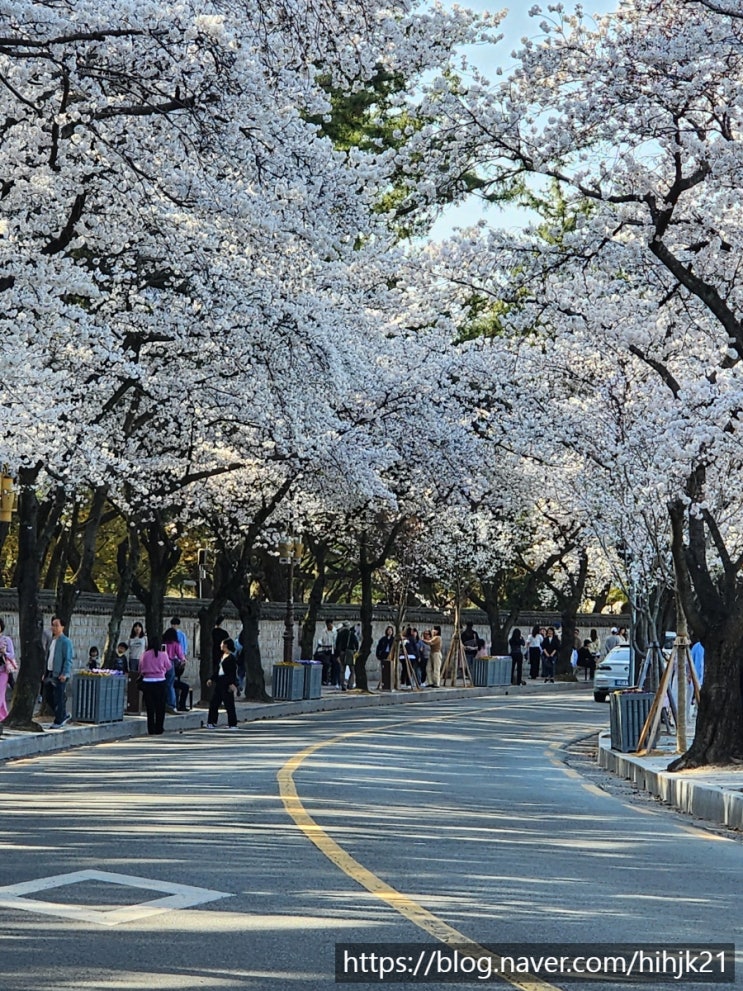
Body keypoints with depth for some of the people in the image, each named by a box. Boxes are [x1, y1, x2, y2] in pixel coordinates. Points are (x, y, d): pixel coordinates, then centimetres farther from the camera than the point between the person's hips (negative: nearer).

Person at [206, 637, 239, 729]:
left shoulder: (232, 658, -11)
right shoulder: (221, 656, 13)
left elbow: (233, 672, -16)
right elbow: (216, 669, 19)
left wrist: (232, 683, -23)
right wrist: (211, 679, 17)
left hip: (227, 683, -9)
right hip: (219, 682, 9)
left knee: (229, 704, -3)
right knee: (214, 703, 9)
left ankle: (233, 724, 4)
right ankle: (212, 723, 16)